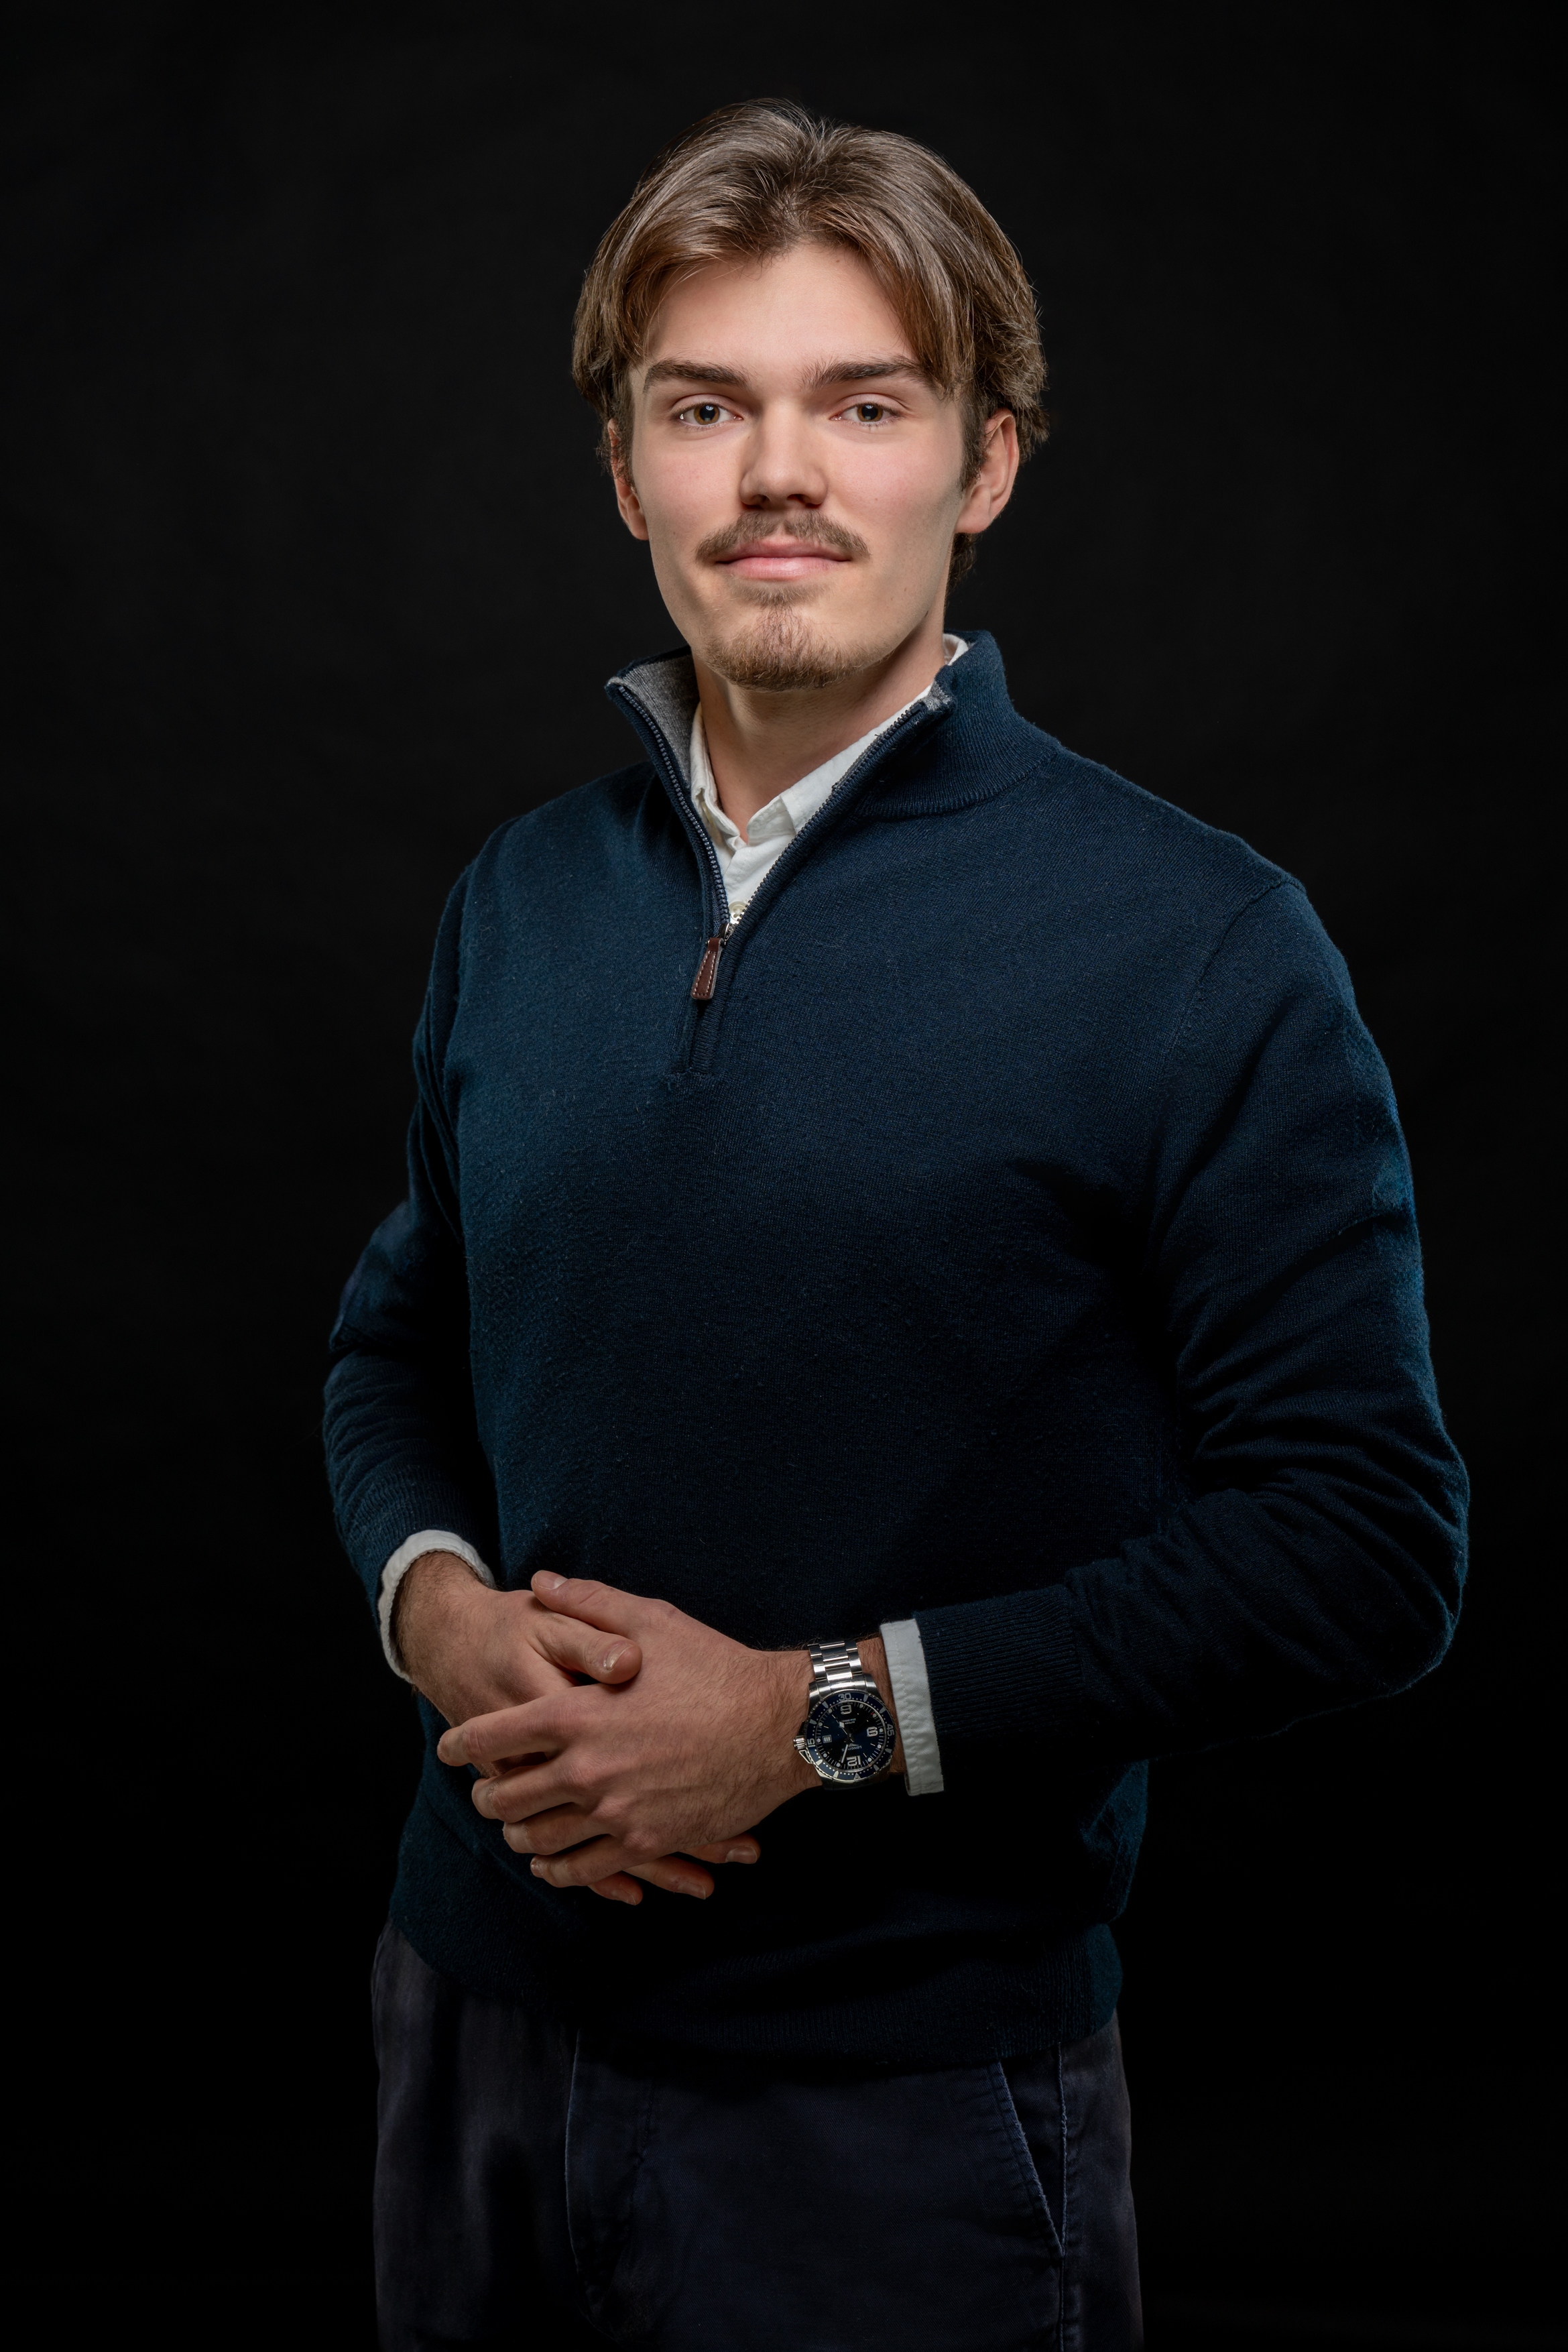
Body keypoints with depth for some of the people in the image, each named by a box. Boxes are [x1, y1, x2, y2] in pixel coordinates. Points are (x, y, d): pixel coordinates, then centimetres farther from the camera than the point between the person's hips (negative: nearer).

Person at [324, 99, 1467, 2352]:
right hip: (481, 2007, 5)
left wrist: (825, 1712, -19)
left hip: (907, 2087, -4)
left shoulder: (1196, 942, -12)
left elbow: (1364, 1544, -14)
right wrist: (434, 1598, -6)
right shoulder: (515, 898, 4)